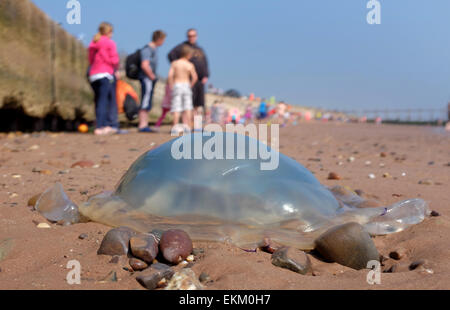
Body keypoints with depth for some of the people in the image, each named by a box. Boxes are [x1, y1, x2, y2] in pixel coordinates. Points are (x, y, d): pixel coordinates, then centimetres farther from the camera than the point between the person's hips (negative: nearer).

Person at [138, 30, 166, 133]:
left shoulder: (154, 49, 16)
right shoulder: (147, 49, -15)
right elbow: (145, 65, -25)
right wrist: (152, 76, -14)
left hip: (151, 79, 10)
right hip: (147, 79, -10)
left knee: (148, 104, 11)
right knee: (145, 103, -9)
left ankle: (145, 125, 16)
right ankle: (142, 125, -6)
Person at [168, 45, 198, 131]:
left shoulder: (174, 63, -2)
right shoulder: (190, 65, -3)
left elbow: (170, 75, -9)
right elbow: (195, 77, -1)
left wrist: (171, 86, 0)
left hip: (176, 86, 0)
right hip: (186, 85, 0)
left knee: (176, 108, 1)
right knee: (187, 108, 7)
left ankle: (175, 126, -4)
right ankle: (187, 126, 6)